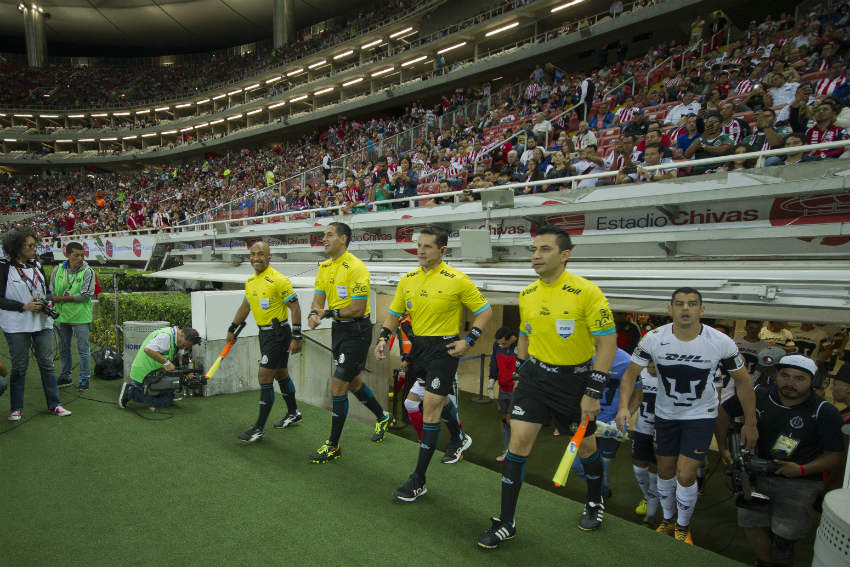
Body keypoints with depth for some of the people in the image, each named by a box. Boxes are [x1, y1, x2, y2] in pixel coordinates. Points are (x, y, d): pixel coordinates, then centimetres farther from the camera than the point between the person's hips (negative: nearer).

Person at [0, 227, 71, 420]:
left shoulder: (36, 265, 9)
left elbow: (47, 290, 17)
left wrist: (48, 302, -3)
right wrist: (24, 306, -17)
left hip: (42, 323, 4)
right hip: (16, 325, -4)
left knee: (47, 363, 6)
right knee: (19, 366, 6)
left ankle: (54, 404, 14)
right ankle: (16, 408, 20)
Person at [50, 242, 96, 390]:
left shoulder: (88, 271, -7)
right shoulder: (58, 269, 5)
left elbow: (86, 295, -14)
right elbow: (51, 291, 9)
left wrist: (62, 298, -12)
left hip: (80, 317, -4)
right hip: (61, 316, 4)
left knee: (83, 349, 2)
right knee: (64, 349, 16)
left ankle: (85, 378, 13)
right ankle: (65, 377, 30)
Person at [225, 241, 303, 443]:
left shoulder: (278, 280, -17)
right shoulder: (250, 281, 8)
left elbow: (295, 307, -17)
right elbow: (245, 306, 22)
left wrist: (296, 336, -19)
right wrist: (232, 329, 25)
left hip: (278, 333, -8)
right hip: (264, 333, 8)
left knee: (264, 377, -7)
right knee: (280, 374, 19)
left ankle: (259, 428, 3)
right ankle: (293, 413, 37)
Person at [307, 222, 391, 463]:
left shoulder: (355, 267, -18)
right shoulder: (324, 267, 7)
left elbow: (358, 309, -21)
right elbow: (318, 299, 5)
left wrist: (328, 313, -16)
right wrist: (314, 313, -16)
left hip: (356, 330, -9)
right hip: (338, 328, 9)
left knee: (338, 386, -5)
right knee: (353, 381, 20)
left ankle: (333, 446, 10)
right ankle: (382, 417, 44)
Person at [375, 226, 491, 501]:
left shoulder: (457, 280, -11)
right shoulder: (408, 279, 4)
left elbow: (485, 311, -4)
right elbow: (394, 313, 12)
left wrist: (468, 341, -11)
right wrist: (383, 338, -2)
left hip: (444, 348, -6)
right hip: (417, 346, 6)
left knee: (430, 409, -7)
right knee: (439, 401, 20)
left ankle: (418, 480, 3)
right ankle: (458, 438, 51)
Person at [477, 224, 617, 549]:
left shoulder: (586, 292, -17)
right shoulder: (526, 295, 0)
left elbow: (607, 344, -15)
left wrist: (593, 392, -17)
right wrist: (522, 371, 15)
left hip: (575, 378, -3)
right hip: (536, 376, 4)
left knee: (585, 447, 15)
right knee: (518, 443, -2)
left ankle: (595, 503, 45)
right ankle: (506, 523, 12)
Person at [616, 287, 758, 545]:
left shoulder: (721, 342, -20)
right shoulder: (654, 338, -19)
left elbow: (743, 380, -4)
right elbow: (631, 373, -11)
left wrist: (750, 424, 0)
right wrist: (624, 405, -27)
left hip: (701, 415, -1)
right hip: (665, 414, 2)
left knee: (685, 475, -7)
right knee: (665, 472, 12)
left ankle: (683, 528, 21)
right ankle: (667, 521, 38)